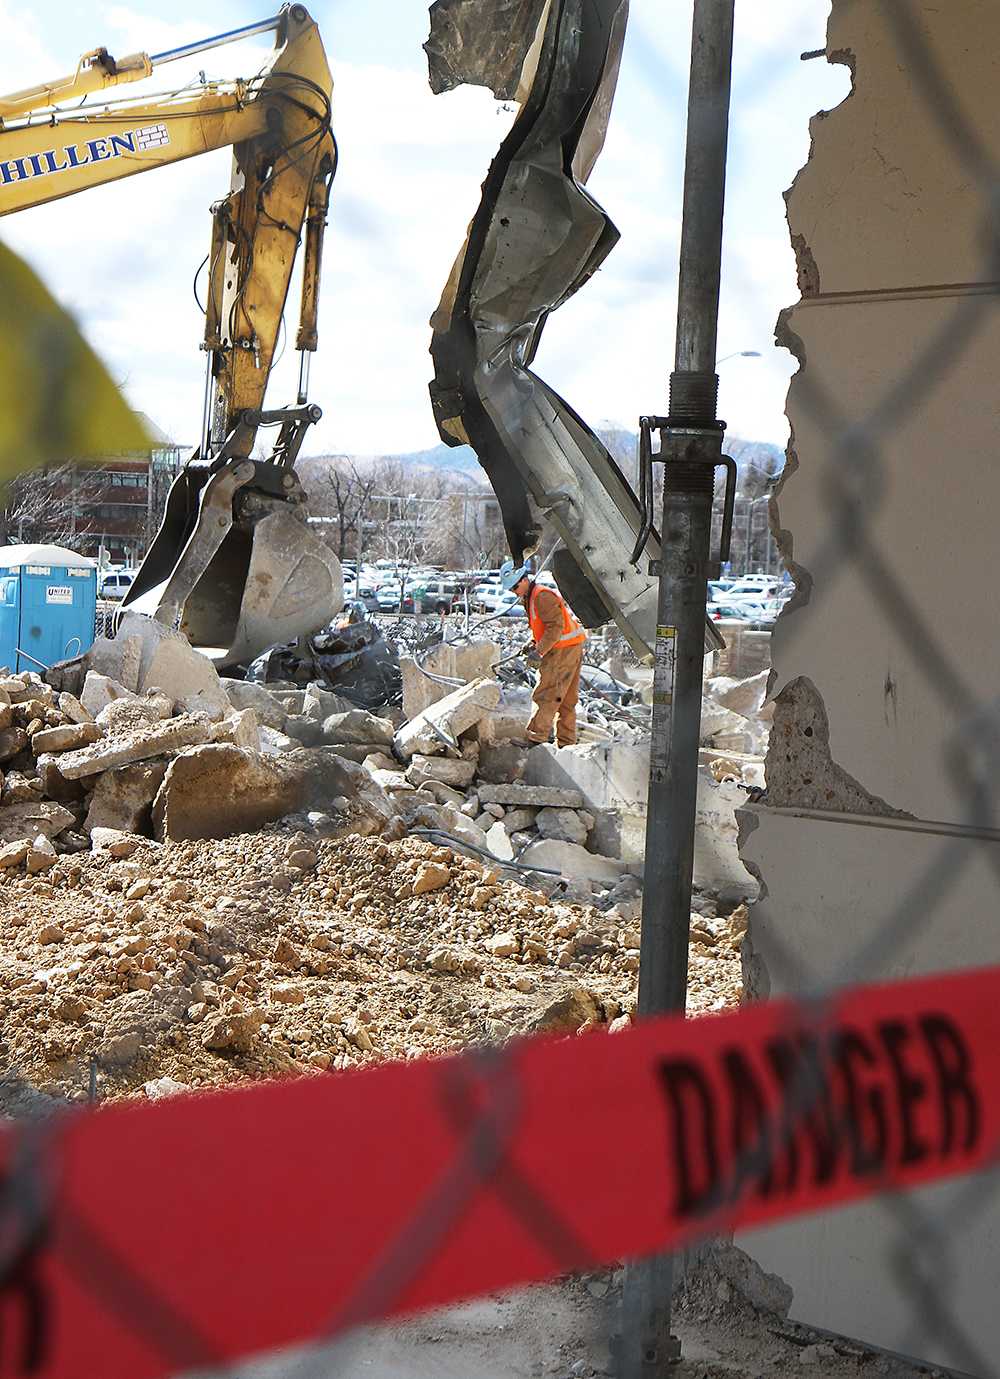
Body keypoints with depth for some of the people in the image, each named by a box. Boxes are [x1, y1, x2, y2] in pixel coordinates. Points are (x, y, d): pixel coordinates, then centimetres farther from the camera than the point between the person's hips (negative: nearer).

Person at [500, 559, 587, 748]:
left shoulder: (542, 596, -15)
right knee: (566, 700, 12)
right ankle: (566, 743, 16)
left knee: (546, 696, -11)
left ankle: (536, 738, -12)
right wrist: (533, 643, 7)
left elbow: (556, 626, -23)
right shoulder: (529, 598, 17)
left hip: (564, 649, -11)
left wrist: (539, 651, -23)